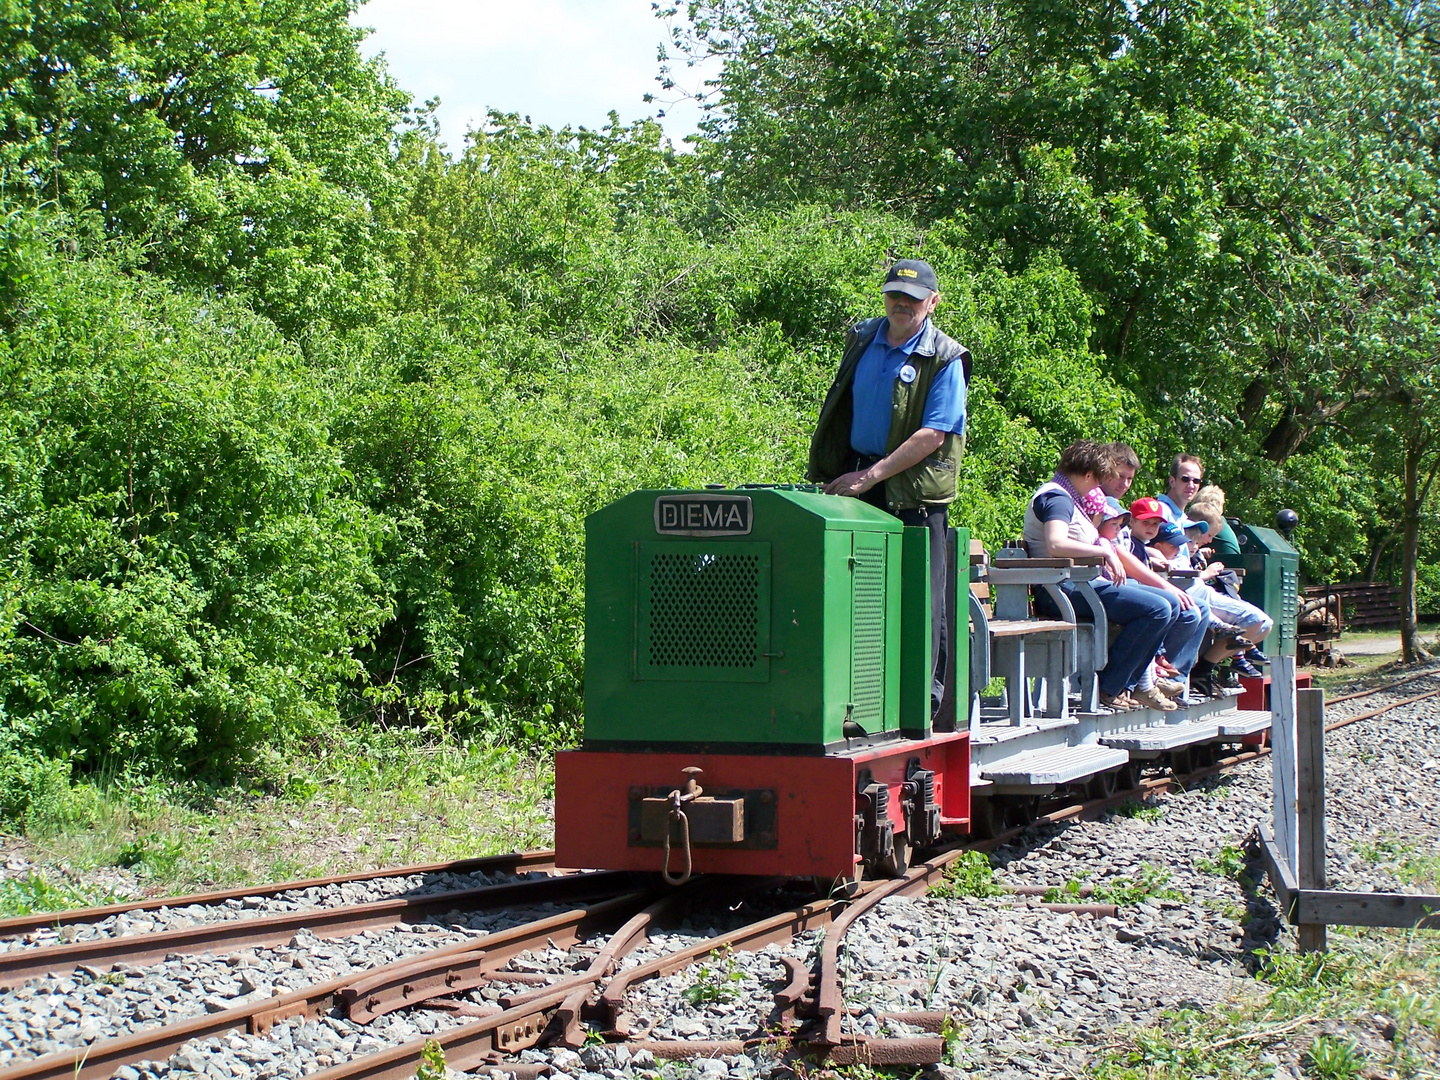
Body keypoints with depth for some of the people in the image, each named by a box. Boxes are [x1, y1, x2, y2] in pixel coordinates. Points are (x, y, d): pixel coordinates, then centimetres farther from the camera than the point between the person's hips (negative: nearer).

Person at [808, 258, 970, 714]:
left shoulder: (944, 359, -8)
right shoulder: (861, 339, 10)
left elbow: (932, 436, -16)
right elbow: (838, 409, 20)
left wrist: (871, 476, -20)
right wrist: (826, 469, 14)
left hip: (913, 491, -5)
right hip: (853, 479, 6)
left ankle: (924, 694, 5)